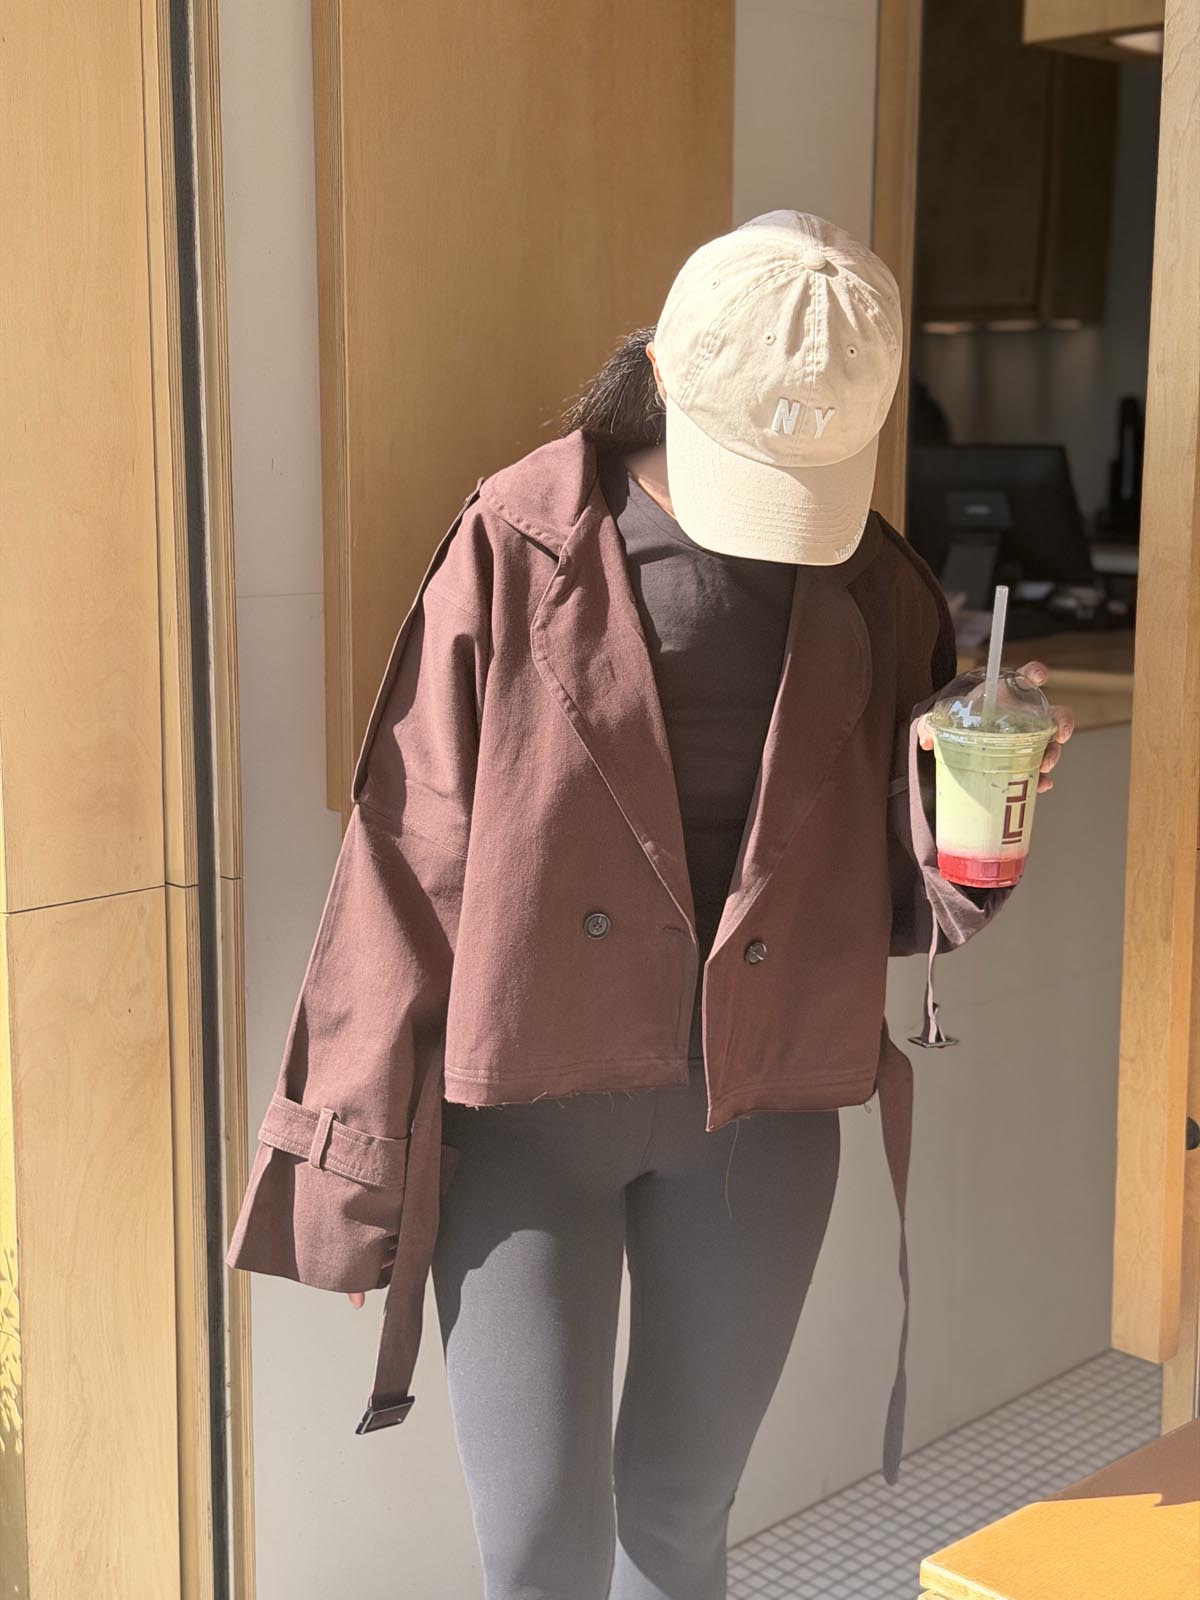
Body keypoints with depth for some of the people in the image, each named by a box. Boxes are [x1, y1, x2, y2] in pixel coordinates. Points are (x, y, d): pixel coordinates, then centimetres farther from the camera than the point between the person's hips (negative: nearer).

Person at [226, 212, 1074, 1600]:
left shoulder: (873, 593, -2)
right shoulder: (516, 547, -10)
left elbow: (897, 905, 3)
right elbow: (412, 859, -7)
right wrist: (361, 1143, -5)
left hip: (757, 1118, 3)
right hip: (527, 1105, -2)